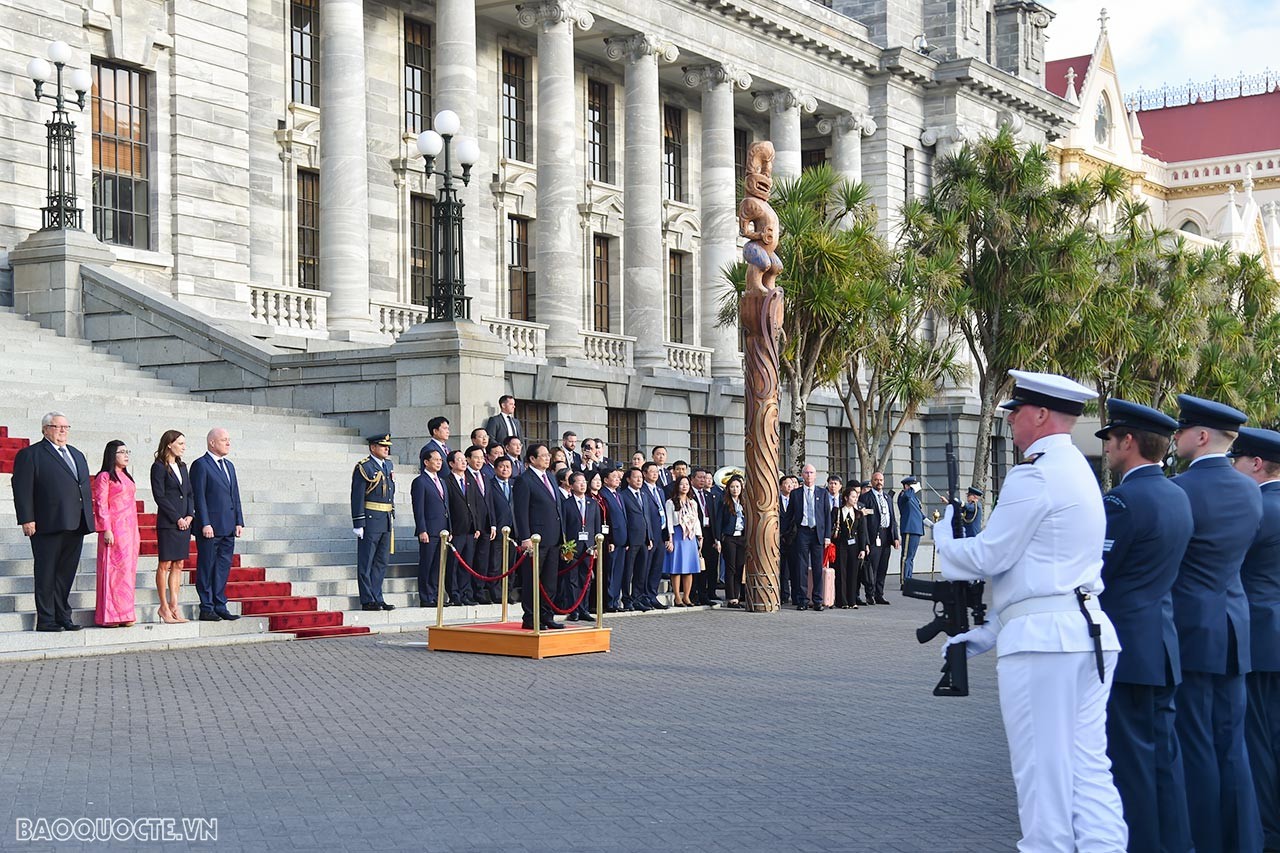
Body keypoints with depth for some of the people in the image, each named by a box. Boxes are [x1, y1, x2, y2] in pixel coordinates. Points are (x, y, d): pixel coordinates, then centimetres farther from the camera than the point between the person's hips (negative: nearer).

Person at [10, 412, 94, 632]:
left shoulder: (78, 455, 21)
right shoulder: (30, 455, -1)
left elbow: (85, 488, 23)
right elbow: (22, 489, -7)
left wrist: (89, 518, 15)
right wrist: (27, 520, -15)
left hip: (75, 526, 6)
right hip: (48, 525, -6)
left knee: (66, 574, 10)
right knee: (46, 575, -1)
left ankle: (63, 617, 15)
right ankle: (46, 620, 3)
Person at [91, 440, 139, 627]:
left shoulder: (126, 477, 18)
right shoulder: (104, 477, -5)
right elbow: (101, 505, -10)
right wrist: (106, 530, -16)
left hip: (130, 529, 8)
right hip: (114, 530, -8)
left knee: (128, 569, 6)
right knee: (115, 568, -8)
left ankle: (124, 614, 10)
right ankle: (110, 616, -5)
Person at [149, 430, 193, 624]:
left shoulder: (182, 466, 15)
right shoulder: (159, 467, -6)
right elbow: (159, 496, -11)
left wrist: (189, 515, 0)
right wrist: (177, 518, -13)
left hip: (184, 522, 7)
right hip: (167, 523, -7)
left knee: (178, 565, 7)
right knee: (165, 564, -2)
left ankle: (174, 606, 10)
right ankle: (164, 607, 3)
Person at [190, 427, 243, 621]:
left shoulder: (229, 466, 18)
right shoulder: (201, 465, -5)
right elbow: (199, 497, -11)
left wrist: (239, 522, 10)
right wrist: (205, 524, -16)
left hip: (228, 528, 7)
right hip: (210, 527, -7)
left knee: (223, 567, 9)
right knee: (206, 567, -1)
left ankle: (220, 607, 14)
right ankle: (206, 609, 2)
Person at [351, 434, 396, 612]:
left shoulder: (389, 465, 14)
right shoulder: (364, 467, -9)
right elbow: (357, 497, -12)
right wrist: (358, 523, -16)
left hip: (386, 521, 8)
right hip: (370, 521, -8)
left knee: (382, 561, 11)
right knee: (366, 563, 0)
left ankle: (377, 599, 17)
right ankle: (368, 601, 3)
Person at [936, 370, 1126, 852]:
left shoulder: (1034, 477, -12)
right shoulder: (1079, 472, 20)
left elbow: (989, 557, -11)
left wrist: (943, 537, 10)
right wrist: (989, 633, 23)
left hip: (1042, 639, -9)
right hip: (1089, 632, 9)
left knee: (1042, 774, -3)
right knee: (1089, 771, 7)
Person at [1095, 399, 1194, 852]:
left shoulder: (1124, 500, -17)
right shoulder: (1177, 497, 11)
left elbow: (1091, 576, -16)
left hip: (1124, 646, -9)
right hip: (1160, 644, 9)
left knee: (1128, 753, -2)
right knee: (1162, 751, 13)